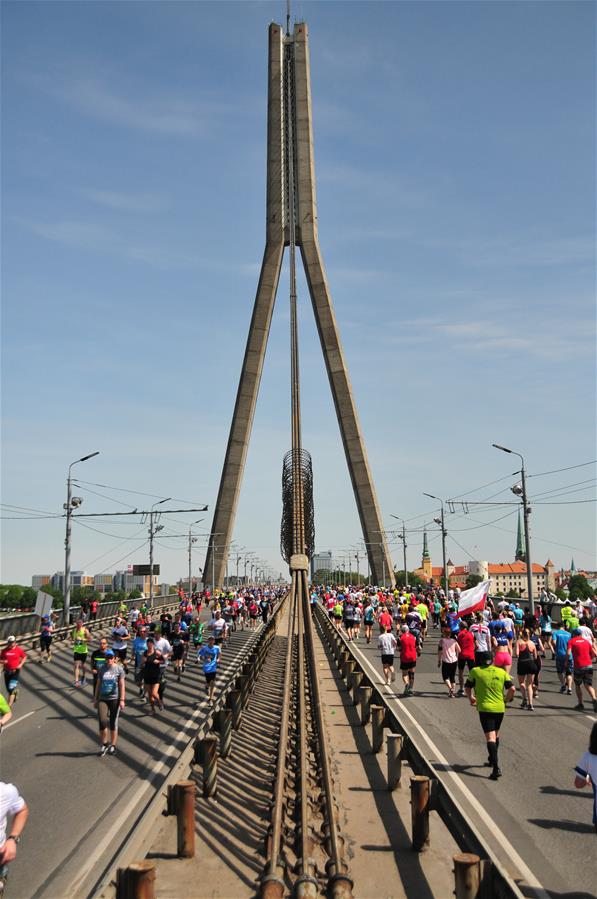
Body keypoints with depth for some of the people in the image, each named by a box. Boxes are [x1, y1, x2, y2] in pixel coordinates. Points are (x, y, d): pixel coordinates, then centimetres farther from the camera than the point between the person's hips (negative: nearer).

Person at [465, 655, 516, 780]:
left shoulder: (475, 671, -2)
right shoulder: (502, 672, 4)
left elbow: (468, 688, 8)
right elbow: (512, 689, -2)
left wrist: (471, 698, 28)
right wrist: (506, 700, 15)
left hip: (484, 708, -3)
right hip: (499, 708, 3)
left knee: (490, 737, -8)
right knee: (496, 734, 25)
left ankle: (496, 768, -21)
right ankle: (492, 759, 42)